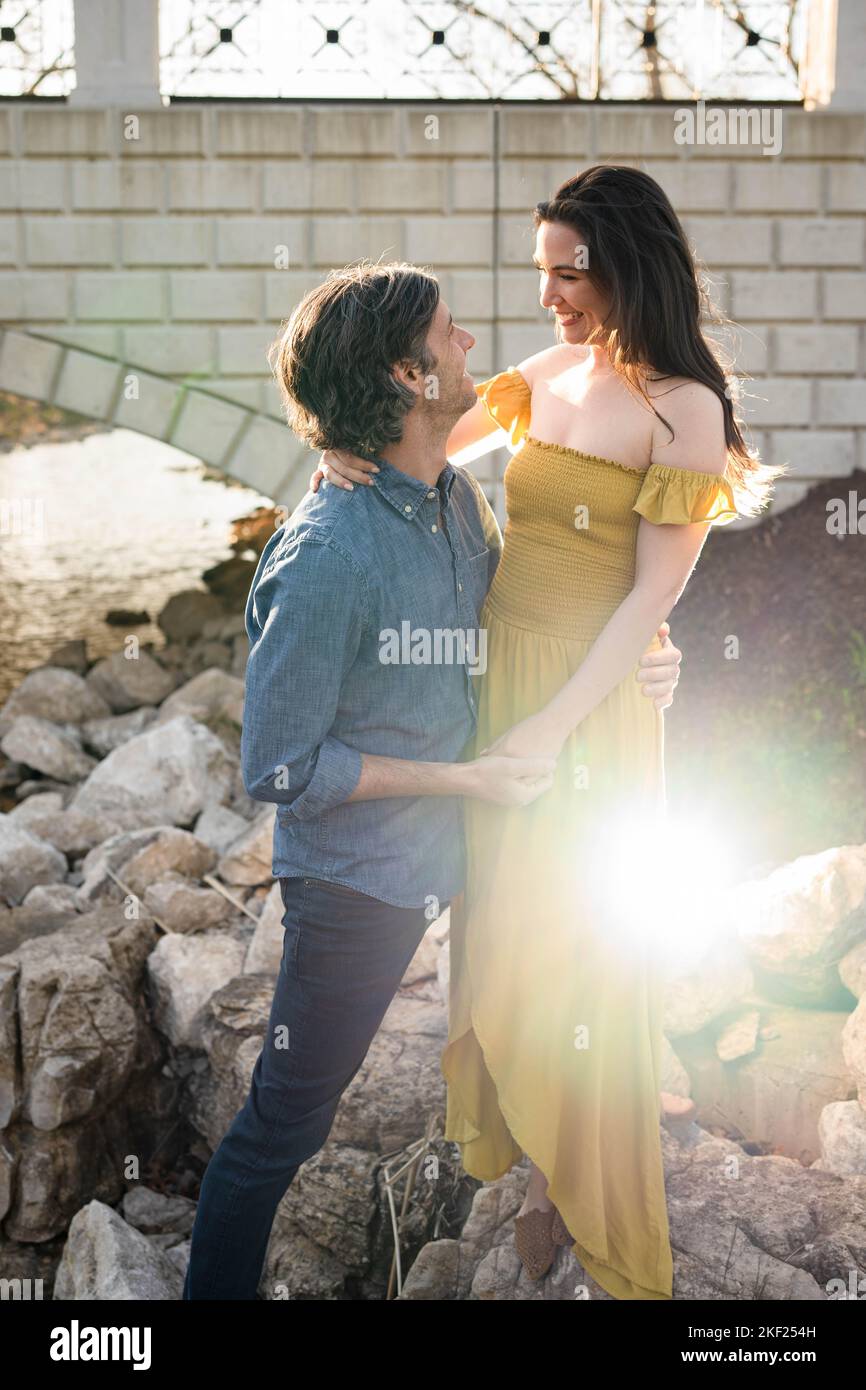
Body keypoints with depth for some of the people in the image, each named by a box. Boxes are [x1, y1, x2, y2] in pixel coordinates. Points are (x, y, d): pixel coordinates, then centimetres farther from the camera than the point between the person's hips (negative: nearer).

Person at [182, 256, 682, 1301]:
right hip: (354, 880, -7)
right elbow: (280, 769, -21)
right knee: (285, 1123, 8)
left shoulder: (460, 500, -1)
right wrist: (464, 779, -19)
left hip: (446, 860, 7)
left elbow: (495, 646, 14)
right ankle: (214, 1289, 29)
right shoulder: (329, 555, -27)